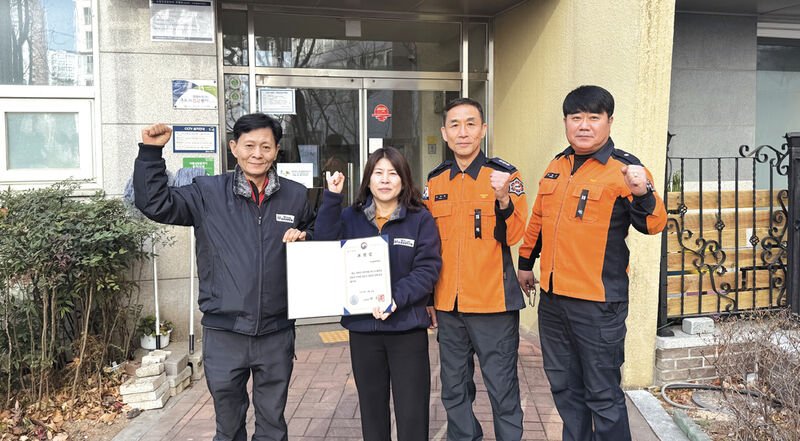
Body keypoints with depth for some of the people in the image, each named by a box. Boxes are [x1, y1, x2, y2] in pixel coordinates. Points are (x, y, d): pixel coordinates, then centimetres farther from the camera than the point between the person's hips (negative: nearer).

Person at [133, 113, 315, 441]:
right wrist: (151, 152, -9)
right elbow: (155, 203, -3)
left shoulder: (295, 196, 4)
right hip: (224, 332, -1)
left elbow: (318, 238, 18)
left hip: (276, 332, 1)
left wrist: (302, 241, -4)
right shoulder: (208, 193, -1)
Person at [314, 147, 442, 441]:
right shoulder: (351, 218, 7)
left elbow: (428, 268, -8)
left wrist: (397, 298, -21)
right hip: (362, 327, 3)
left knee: (412, 415, 4)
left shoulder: (420, 219, -1)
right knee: (371, 408, 17)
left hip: (407, 327, -2)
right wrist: (332, 199, -12)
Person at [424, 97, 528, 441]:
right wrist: (427, 295, 14)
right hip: (448, 304, 5)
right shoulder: (435, 181, 7)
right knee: (454, 389, 16)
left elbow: (513, 236, -13)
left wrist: (503, 199, -29)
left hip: (493, 301, -4)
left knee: (501, 387, 5)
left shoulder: (504, 175, -5)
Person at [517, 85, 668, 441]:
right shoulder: (556, 167, 10)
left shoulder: (624, 170, -8)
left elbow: (652, 224, -18)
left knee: (603, 395, 4)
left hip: (598, 304, -6)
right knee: (563, 386, 20)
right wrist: (526, 261, 26)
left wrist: (643, 194, -37)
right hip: (552, 298, 7)